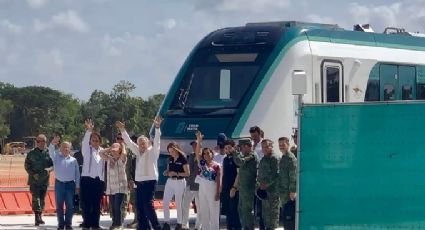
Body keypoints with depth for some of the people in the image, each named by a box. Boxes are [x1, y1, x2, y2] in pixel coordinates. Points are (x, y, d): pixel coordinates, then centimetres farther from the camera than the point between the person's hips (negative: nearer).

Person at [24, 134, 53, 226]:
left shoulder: (48, 152, 3)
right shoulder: (31, 153, 0)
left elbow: (53, 164, 7)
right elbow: (27, 166, 2)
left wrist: (48, 170, -13)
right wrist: (33, 174, -12)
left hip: (45, 180, 2)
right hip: (34, 180, -2)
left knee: (42, 199, 9)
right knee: (36, 198, -12)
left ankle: (39, 217, 20)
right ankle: (37, 217, -17)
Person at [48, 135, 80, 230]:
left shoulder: (73, 160, 5)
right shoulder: (56, 157, 5)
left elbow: (77, 174, 6)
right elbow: (51, 151, -14)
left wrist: (77, 186, 3)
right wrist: (53, 143, -35)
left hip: (70, 184, 0)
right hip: (59, 183, 0)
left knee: (70, 206, 2)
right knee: (59, 206, 4)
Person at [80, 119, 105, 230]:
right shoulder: (87, 150, 1)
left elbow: (103, 166, 15)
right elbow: (85, 141, -18)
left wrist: (103, 181, 8)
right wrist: (88, 130, -33)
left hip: (99, 180, 4)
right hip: (87, 179, -4)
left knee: (97, 204, 6)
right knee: (87, 204, -4)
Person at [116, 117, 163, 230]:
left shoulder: (152, 151, 0)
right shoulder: (138, 152, 16)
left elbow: (156, 141, -13)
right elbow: (129, 142, 18)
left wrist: (157, 128, -25)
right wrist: (122, 130, 13)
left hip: (150, 181, -7)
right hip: (139, 182, 7)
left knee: (148, 205, -12)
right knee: (139, 206, 6)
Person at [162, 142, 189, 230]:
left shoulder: (183, 159, -11)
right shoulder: (170, 159, 8)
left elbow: (187, 173, -13)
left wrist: (176, 173, -22)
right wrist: (166, 173, -3)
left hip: (179, 182, -6)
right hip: (170, 181, 6)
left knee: (178, 204, 1)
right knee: (165, 203, 0)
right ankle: (166, 223, 6)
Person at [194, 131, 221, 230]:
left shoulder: (216, 166, -5)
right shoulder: (202, 163, 5)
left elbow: (218, 180, -5)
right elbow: (197, 152, -8)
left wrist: (218, 193, -10)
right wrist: (199, 141, -20)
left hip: (212, 188, -4)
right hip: (202, 188, 4)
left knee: (214, 211, 0)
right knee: (204, 211, 8)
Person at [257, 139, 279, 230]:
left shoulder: (274, 158, -10)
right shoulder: (263, 159, 18)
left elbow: (276, 174, -17)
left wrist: (267, 184, -18)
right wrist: (259, 182, 10)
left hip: (272, 189, -9)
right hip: (263, 190, 9)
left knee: (273, 210, -7)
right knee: (265, 211, 14)